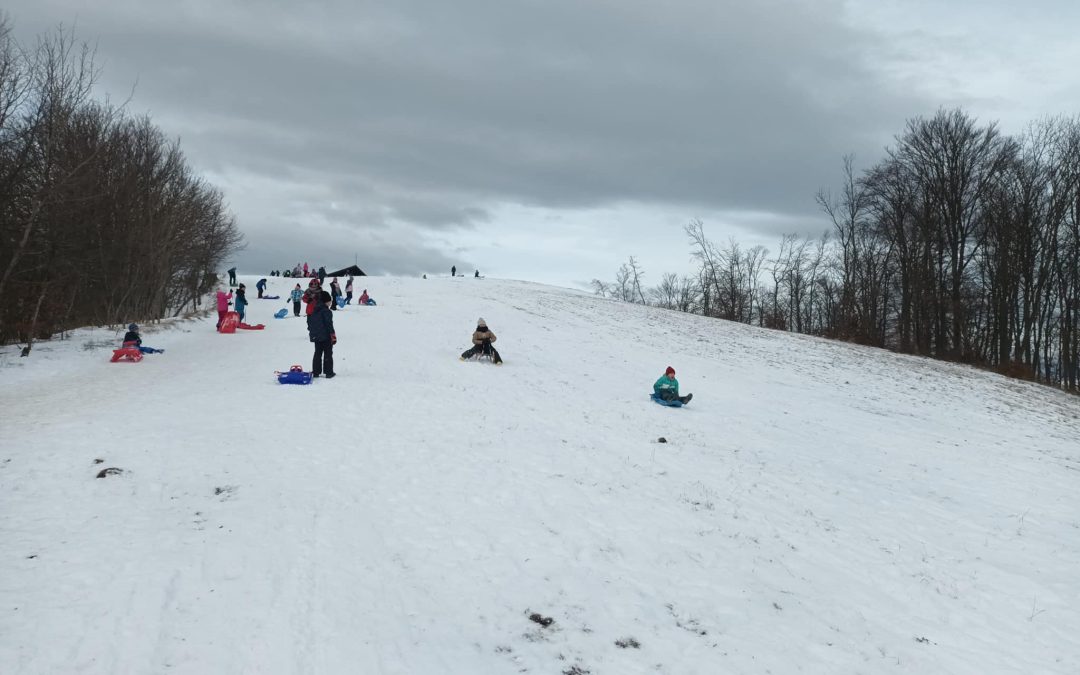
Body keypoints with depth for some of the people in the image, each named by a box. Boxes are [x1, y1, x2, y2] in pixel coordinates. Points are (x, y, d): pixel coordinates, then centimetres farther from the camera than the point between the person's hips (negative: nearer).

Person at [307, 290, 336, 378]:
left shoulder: (313, 310, 7)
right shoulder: (326, 311, -17)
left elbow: (309, 322, 15)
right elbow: (329, 324, -19)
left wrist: (311, 331, 26)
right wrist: (333, 336, -14)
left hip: (315, 336, 7)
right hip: (326, 337, -7)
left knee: (317, 353, 15)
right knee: (328, 354, 3)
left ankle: (315, 372, 14)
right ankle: (328, 372, 3)